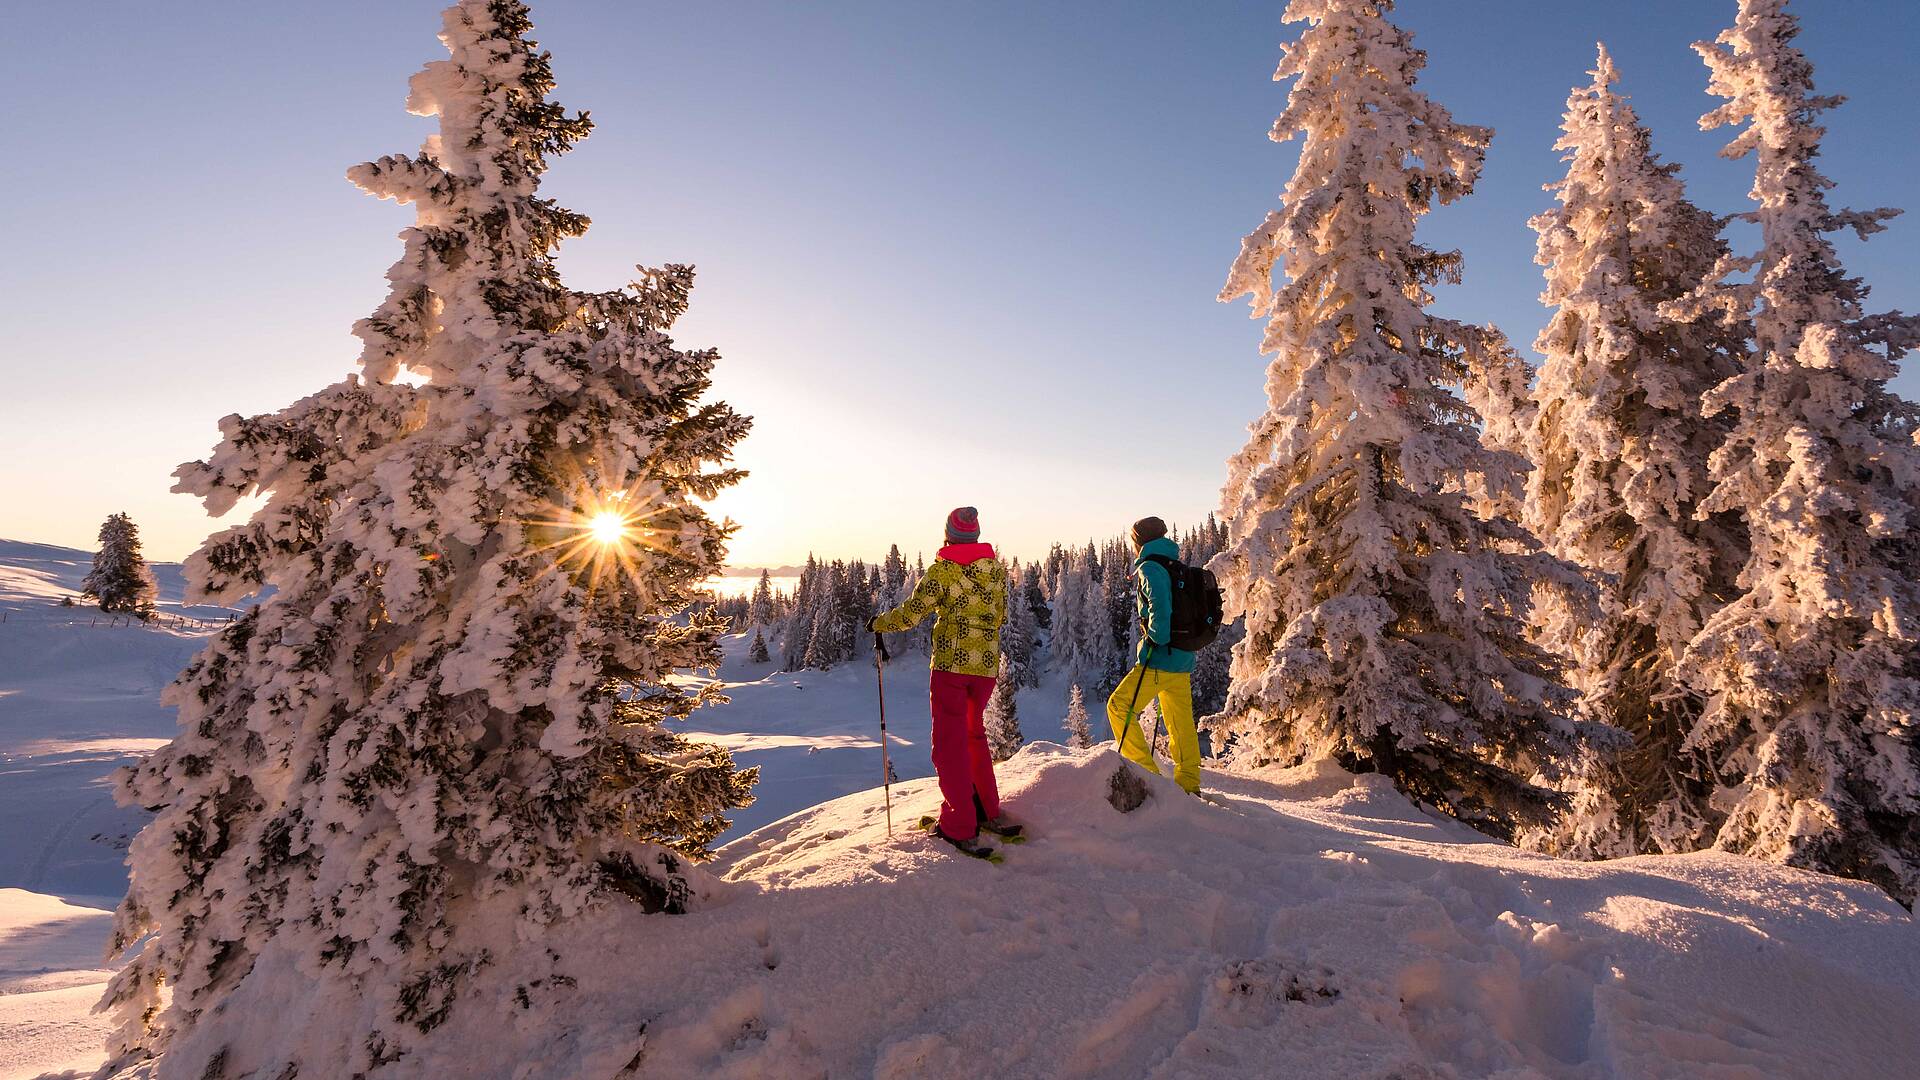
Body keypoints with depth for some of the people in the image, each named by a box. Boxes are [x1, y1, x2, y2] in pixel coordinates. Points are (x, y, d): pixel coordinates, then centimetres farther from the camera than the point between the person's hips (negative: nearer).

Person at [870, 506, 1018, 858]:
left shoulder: (942, 569, -9)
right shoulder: (997, 569, 6)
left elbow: (910, 614, -10)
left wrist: (878, 623, 7)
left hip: (951, 663, -5)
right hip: (988, 665, 5)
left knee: (950, 743, 3)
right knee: (974, 734, 23)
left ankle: (962, 829, 2)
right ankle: (989, 812, 29)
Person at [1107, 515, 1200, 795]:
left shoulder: (1150, 567, -9)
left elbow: (1160, 606, -26)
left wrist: (1156, 639, -18)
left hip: (1160, 659, -9)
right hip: (1183, 661, 9)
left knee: (1119, 706, 0)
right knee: (1181, 722, 15)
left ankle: (1146, 772, -3)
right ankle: (1188, 784, 22)